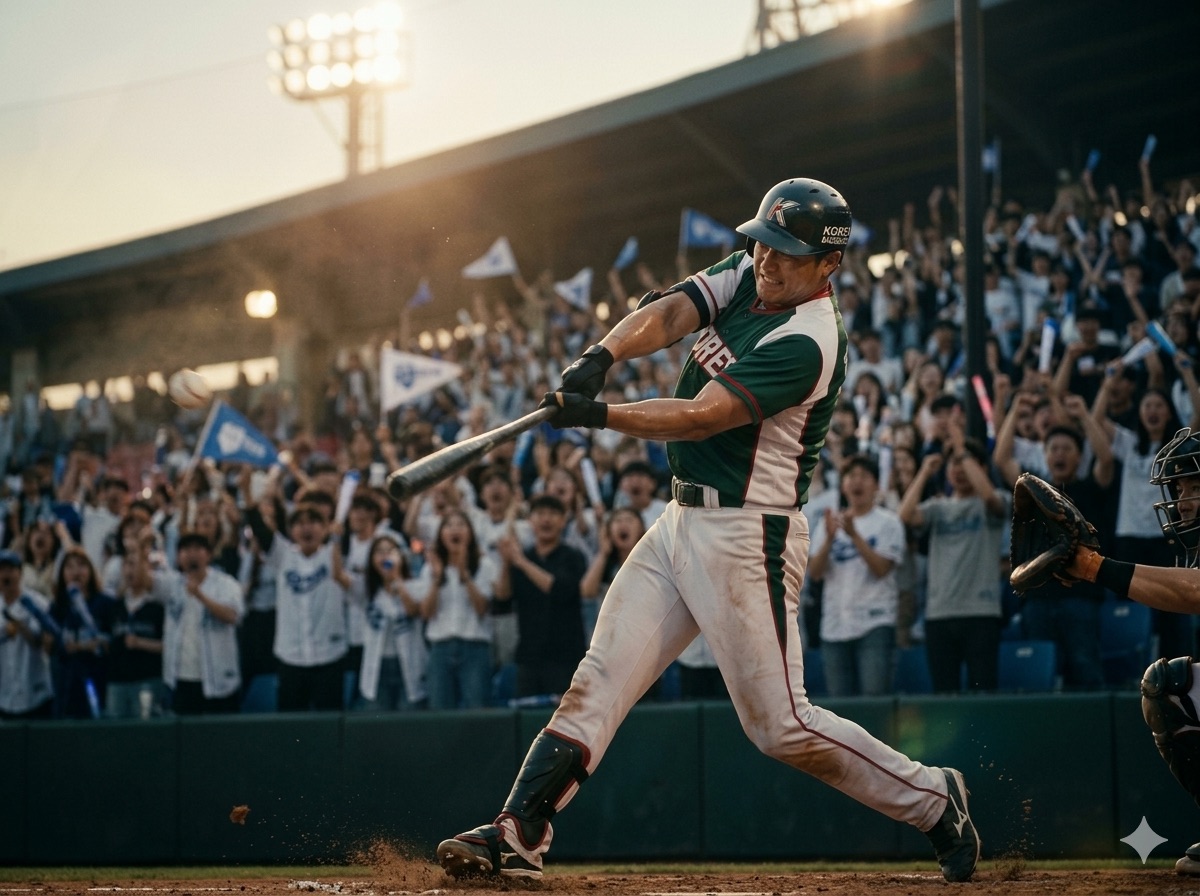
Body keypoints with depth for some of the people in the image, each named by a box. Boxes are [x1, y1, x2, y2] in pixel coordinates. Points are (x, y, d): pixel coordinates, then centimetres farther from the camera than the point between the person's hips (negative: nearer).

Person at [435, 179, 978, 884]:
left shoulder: (808, 343, -18)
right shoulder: (747, 274, 7)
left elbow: (702, 417, -25)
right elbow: (670, 313, -7)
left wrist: (599, 416, -32)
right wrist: (603, 357, -26)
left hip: (746, 537, -8)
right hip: (682, 523, 8)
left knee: (780, 725, -4)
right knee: (599, 680, 2)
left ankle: (932, 799, 12)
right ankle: (519, 833, 1)